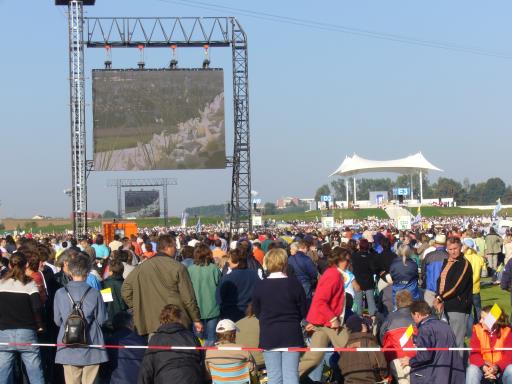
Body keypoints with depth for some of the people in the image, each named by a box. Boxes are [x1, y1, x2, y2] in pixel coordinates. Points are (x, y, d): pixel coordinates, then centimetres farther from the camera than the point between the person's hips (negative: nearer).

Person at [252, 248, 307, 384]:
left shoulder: (259, 286, -6)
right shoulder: (294, 284, -8)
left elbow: (257, 312, 4)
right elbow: (303, 311, 0)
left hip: (269, 335, 1)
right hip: (291, 334, -1)